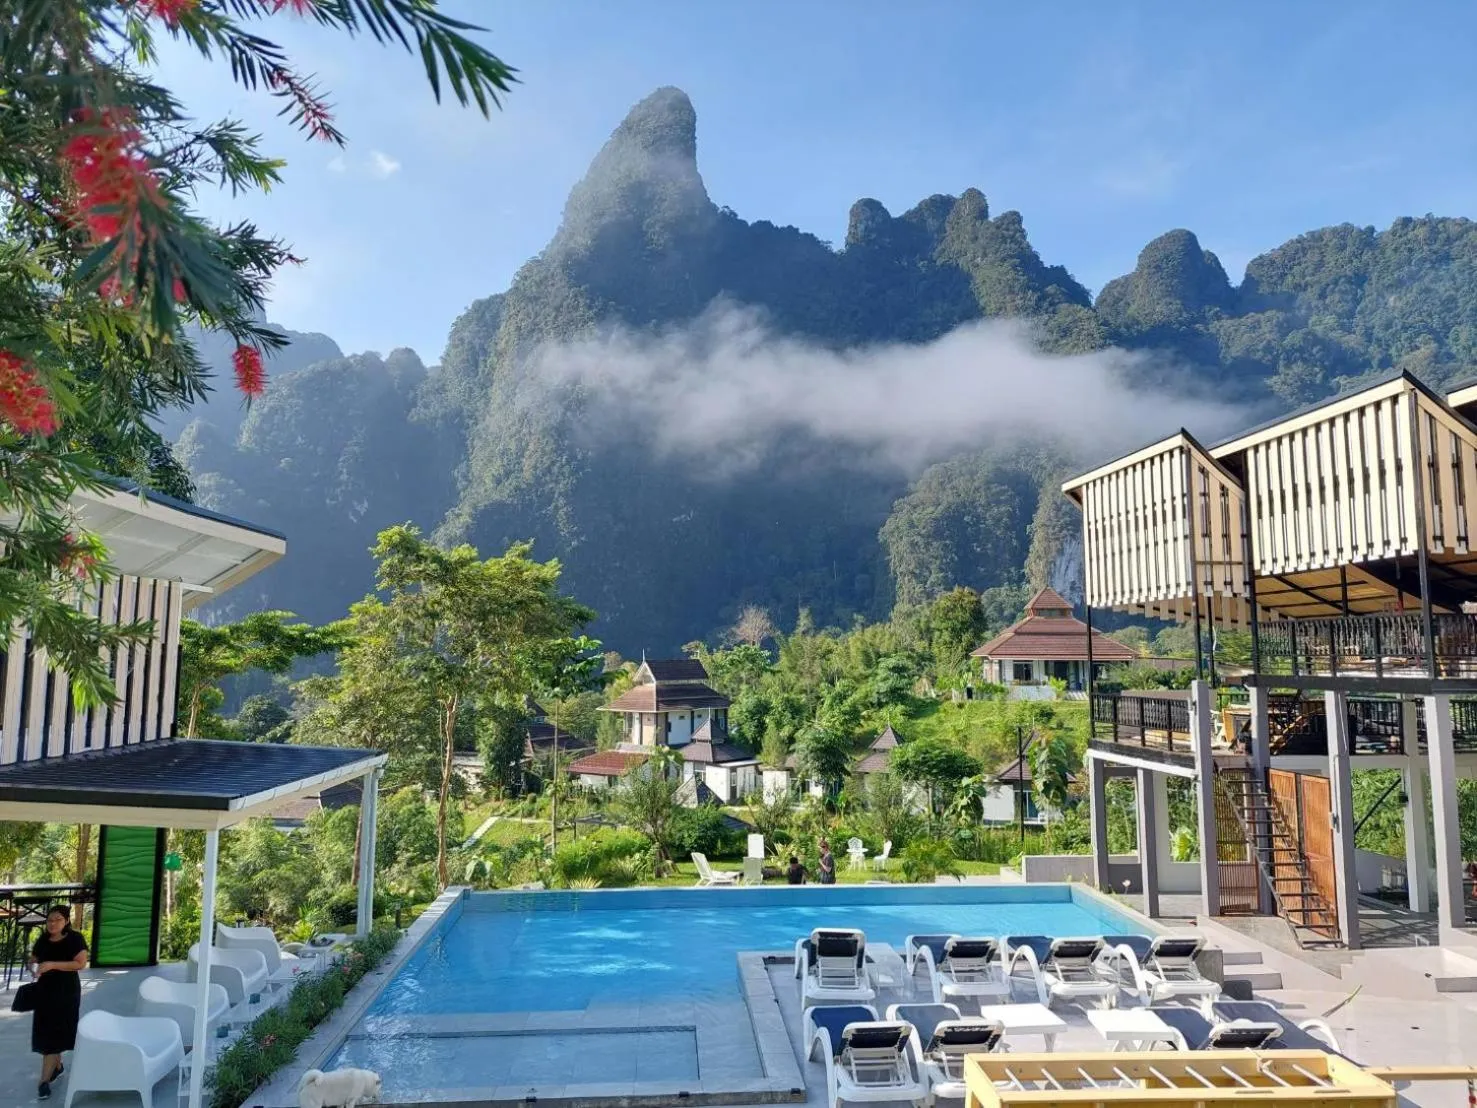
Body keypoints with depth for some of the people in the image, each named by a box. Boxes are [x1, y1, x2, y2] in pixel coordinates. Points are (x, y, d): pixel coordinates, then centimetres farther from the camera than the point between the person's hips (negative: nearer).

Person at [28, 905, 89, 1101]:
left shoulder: (75, 939, -9)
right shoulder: (42, 941, 7)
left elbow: (81, 963, -17)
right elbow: (33, 961, 16)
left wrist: (53, 964, -25)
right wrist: (33, 968, -8)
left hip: (66, 991, -6)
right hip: (44, 990, 6)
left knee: (54, 1033, -7)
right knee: (45, 1031, 12)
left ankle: (44, 1080, -7)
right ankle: (57, 1066, 32)